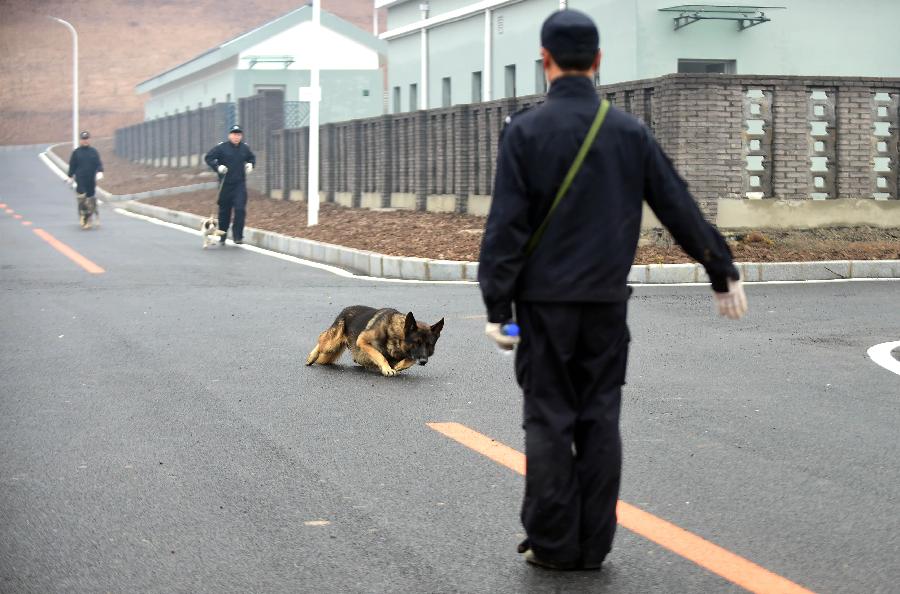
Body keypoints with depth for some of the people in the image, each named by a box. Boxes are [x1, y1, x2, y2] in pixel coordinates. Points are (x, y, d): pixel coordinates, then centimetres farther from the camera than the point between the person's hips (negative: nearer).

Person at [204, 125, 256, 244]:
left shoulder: (244, 148, 6)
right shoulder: (222, 147, -6)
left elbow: (252, 157, 25)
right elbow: (209, 158, -4)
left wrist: (250, 164, 5)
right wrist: (217, 167, -18)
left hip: (240, 184, 1)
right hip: (225, 184, -1)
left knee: (240, 209, -13)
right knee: (224, 211, 8)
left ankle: (237, 236, -7)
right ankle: (222, 236, 25)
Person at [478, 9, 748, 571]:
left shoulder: (526, 130, -7)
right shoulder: (629, 130, 2)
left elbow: (506, 225, -10)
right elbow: (680, 206, 6)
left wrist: (497, 305, -7)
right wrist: (723, 270, 16)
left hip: (545, 299, -2)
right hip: (606, 300, 3)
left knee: (549, 419, 4)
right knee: (599, 419, 8)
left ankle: (552, 543, 6)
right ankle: (593, 544, 10)